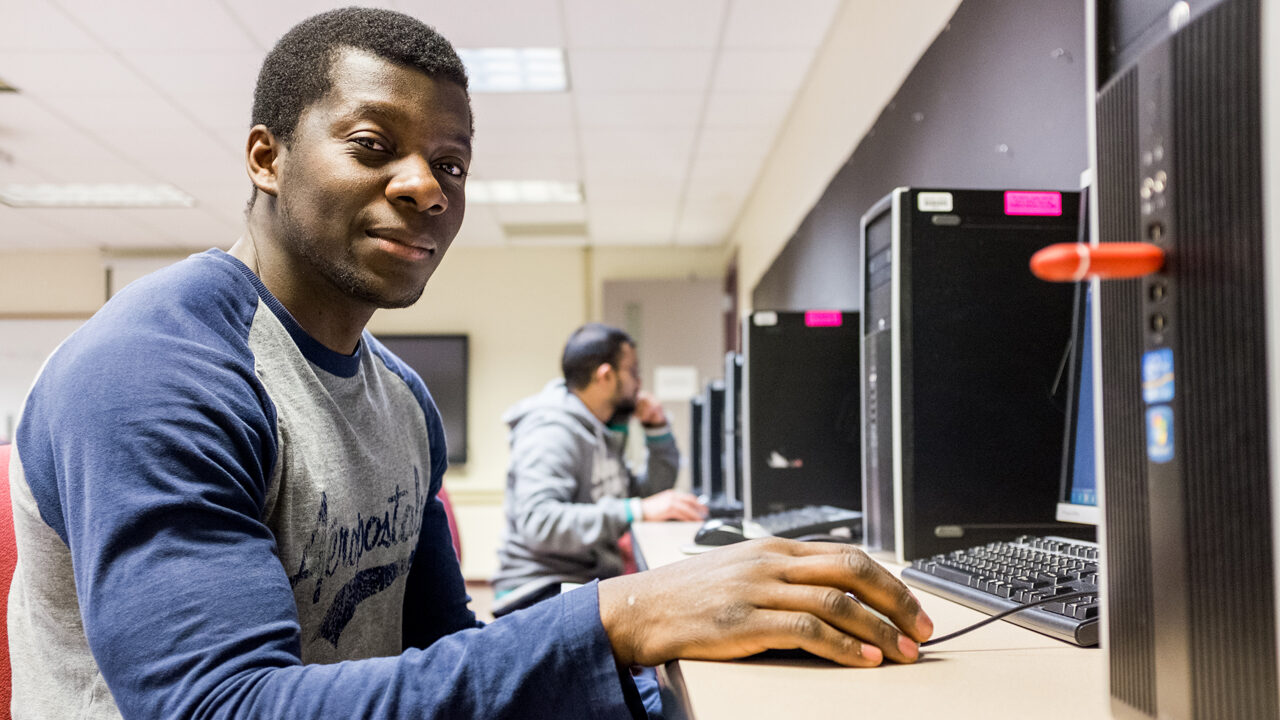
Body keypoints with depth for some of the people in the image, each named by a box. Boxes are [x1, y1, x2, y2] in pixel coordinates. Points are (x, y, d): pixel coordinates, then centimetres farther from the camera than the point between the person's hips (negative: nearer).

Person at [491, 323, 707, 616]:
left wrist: (657, 429, 14)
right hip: (544, 590, -9)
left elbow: (652, 494, 27)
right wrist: (637, 511, -31)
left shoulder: (601, 432, 18)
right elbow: (538, 523, -28)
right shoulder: (551, 433, -13)